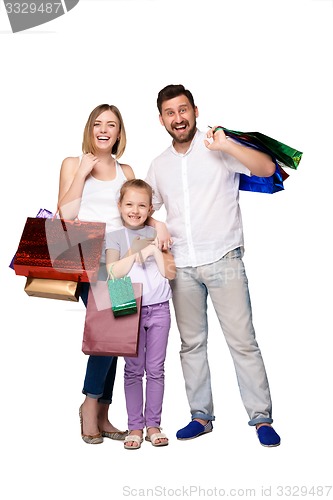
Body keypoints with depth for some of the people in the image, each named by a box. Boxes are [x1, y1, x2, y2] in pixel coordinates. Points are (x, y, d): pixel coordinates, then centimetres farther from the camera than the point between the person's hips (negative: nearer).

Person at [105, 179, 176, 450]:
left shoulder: (157, 235, 8)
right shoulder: (115, 237, 4)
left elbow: (171, 273, 1)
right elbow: (113, 271, -11)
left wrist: (155, 250, -10)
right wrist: (138, 251, -14)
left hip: (159, 309, 1)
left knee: (155, 369, 6)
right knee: (134, 370, 4)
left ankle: (153, 425, 16)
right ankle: (135, 426, 14)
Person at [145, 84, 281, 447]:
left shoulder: (219, 148, -1)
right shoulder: (159, 165, 13)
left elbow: (267, 168, -14)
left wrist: (227, 145, -26)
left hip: (223, 260, -4)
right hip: (181, 266, 5)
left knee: (243, 341, -3)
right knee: (191, 343, 10)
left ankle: (261, 418, 9)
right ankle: (201, 416, 22)